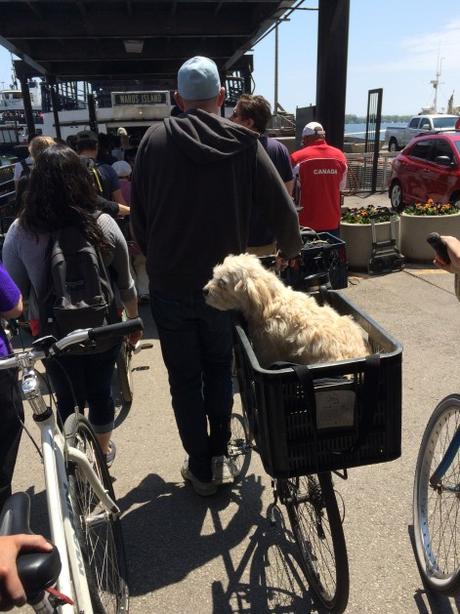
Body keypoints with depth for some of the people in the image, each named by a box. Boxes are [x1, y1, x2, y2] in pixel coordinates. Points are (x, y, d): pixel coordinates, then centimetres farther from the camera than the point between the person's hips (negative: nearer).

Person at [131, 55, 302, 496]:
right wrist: (289, 251, 17)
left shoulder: (156, 139, -4)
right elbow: (283, 211, -3)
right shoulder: (244, 143, -4)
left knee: (184, 378, 12)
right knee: (219, 370, 21)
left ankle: (200, 467, 22)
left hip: (169, 283, 0)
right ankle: (219, 456, 24)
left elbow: (138, 214, 0)